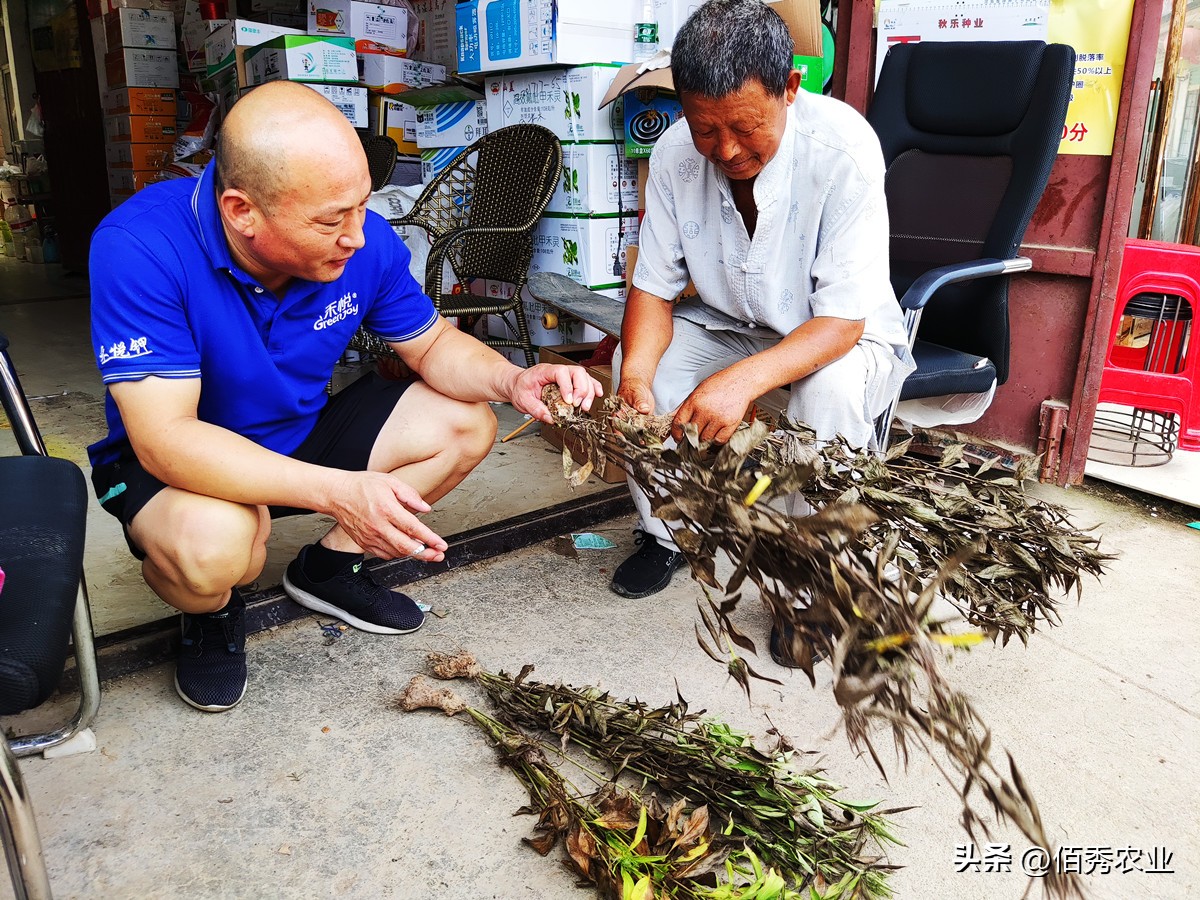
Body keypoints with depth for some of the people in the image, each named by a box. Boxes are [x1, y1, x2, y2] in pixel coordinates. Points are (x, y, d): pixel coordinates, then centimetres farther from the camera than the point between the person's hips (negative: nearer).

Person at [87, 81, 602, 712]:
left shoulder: (365, 240, -17)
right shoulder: (140, 248, -32)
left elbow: (432, 345, -2)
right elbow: (165, 436, -35)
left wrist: (512, 381, -24)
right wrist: (336, 491, -45)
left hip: (304, 434, 5)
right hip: (173, 463, -5)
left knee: (467, 425, -6)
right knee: (214, 542, -39)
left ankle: (327, 567, 11)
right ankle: (209, 613, 2)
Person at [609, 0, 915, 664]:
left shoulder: (843, 148, -28)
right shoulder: (675, 154, -16)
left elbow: (840, 322, -30)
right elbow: (653, 286, -10)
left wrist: (743, 380, -48)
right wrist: (637, 374, -32)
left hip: (839, 335, -4)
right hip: (728, 327, 4)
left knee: (829, 387, -35)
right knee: (636, 358, -19)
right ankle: (663, 533, 3)